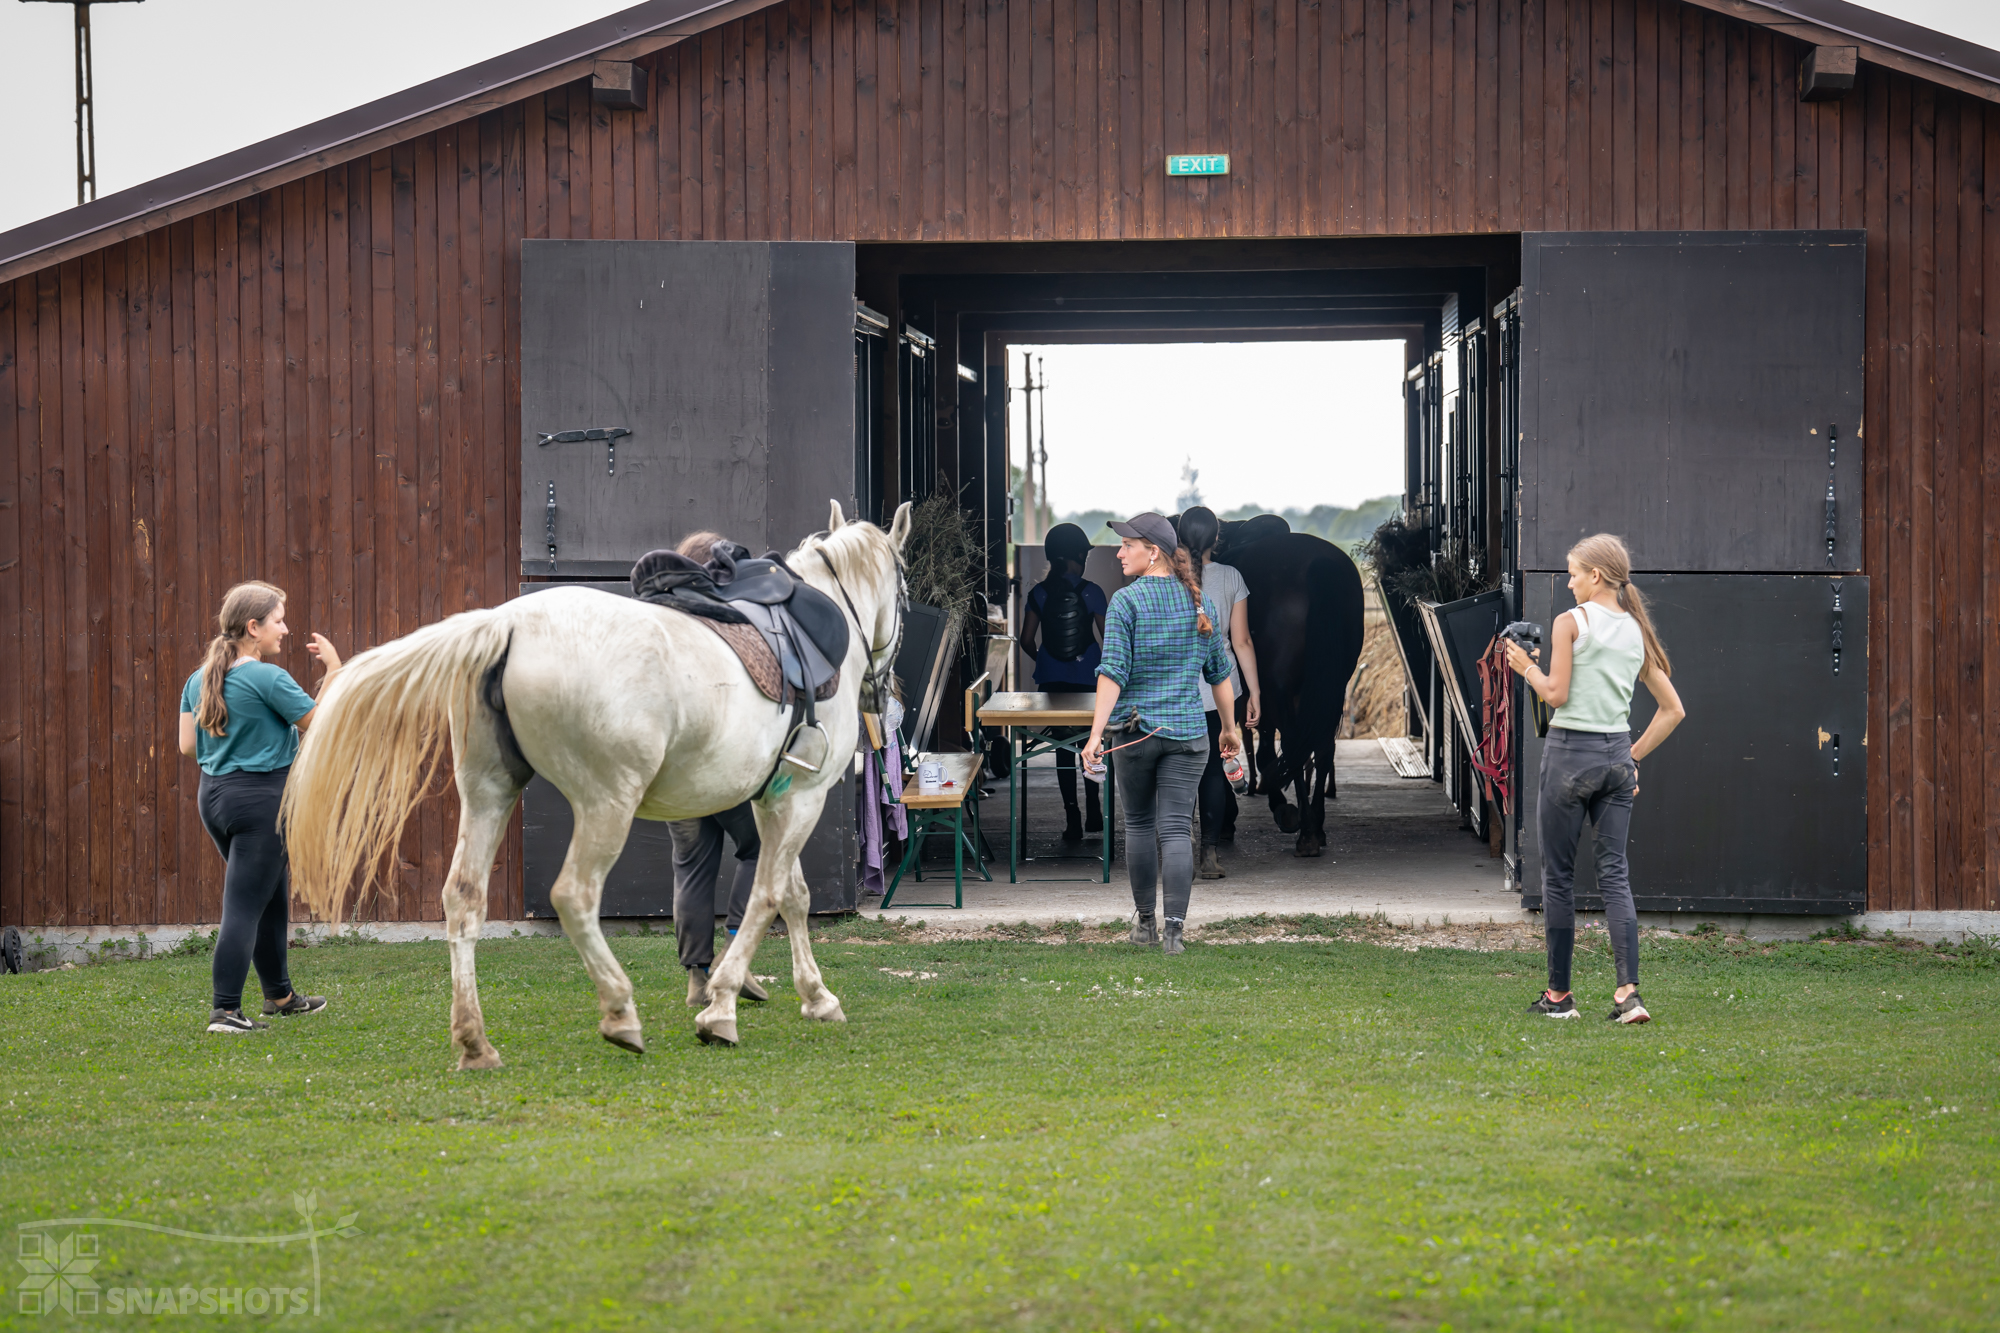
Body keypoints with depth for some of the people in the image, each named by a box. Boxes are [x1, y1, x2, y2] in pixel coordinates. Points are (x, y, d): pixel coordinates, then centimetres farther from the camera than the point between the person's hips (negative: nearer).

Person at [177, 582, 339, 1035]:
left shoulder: (199, 679, 7)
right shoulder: (269, 679, -16)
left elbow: (187, 745, 9)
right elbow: (320, 723, -10)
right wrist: (333, 669, -1)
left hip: (213, 795, 8)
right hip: (260, 798, -8)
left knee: (273, 897, 22)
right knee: (244, 908, -7)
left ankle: (279, 994, 33)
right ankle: (225, 1010, -9)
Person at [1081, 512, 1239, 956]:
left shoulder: (1126, 601, -8)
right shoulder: (1199, 601, 6)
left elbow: (1113, 672, -16)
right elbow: (1219, 673, 14)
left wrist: (1095, 735, -18)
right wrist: (1230, 728, 25)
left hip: (1137, 730, -2)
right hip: (1188, 733, 2)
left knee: (1139, 823, 14)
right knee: (1176, 829, -1)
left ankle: (1145, 921, 22)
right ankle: (1175, 929, -13)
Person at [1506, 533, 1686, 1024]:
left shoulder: (1570, 622, -7)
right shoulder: (1636, 631, 11)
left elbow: (1556, 694, -12)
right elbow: (1673, 710, 12)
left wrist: (1526, 667, 4)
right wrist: (1633, 754, 16)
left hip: (1570, 752, -5)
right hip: (1617, 756, 5)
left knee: (1558, 875, 6)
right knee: (1615, 874, 2)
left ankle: (1558, 993, 10)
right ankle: (1629, 991, -12)